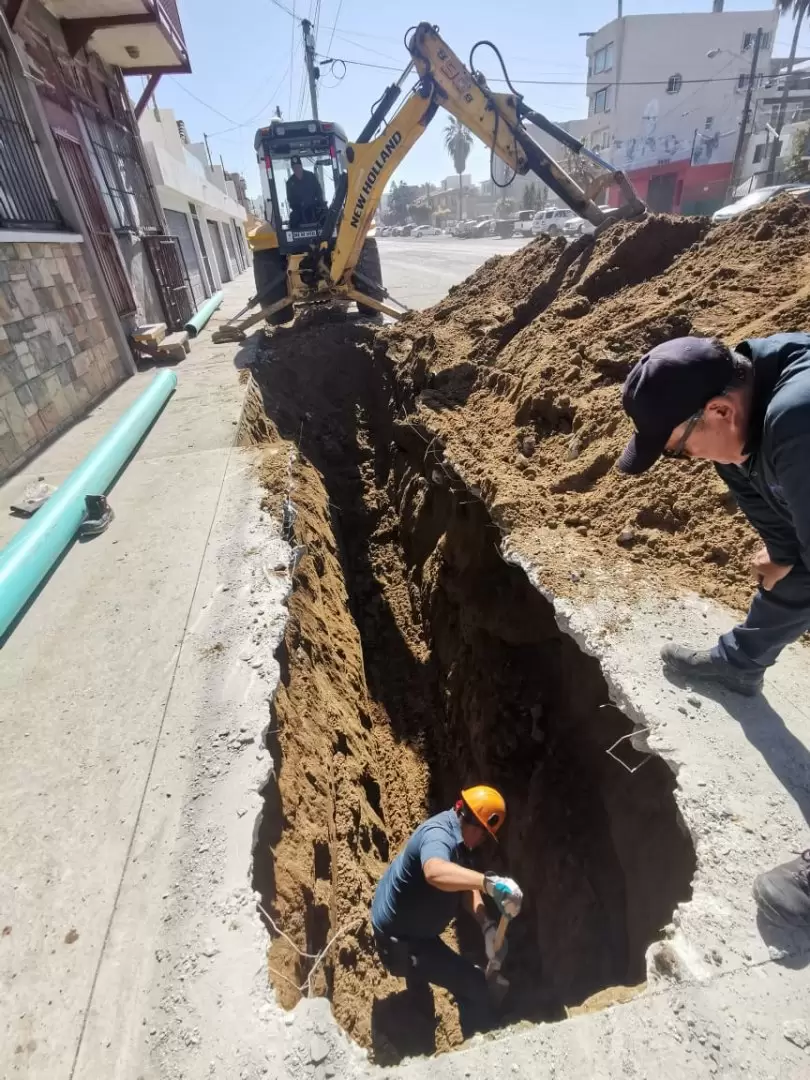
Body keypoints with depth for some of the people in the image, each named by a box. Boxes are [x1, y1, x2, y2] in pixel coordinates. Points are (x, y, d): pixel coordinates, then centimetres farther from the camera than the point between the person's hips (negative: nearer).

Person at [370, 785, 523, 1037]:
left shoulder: (457, 838, -3)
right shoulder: (439, 834, -35)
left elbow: (467, 884, -5)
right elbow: (434, 872, -56)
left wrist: (488, 927, -20)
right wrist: (489, 882, -65)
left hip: (407, 929, 10)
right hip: (399, 939, -10)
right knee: (474, 986, -12)